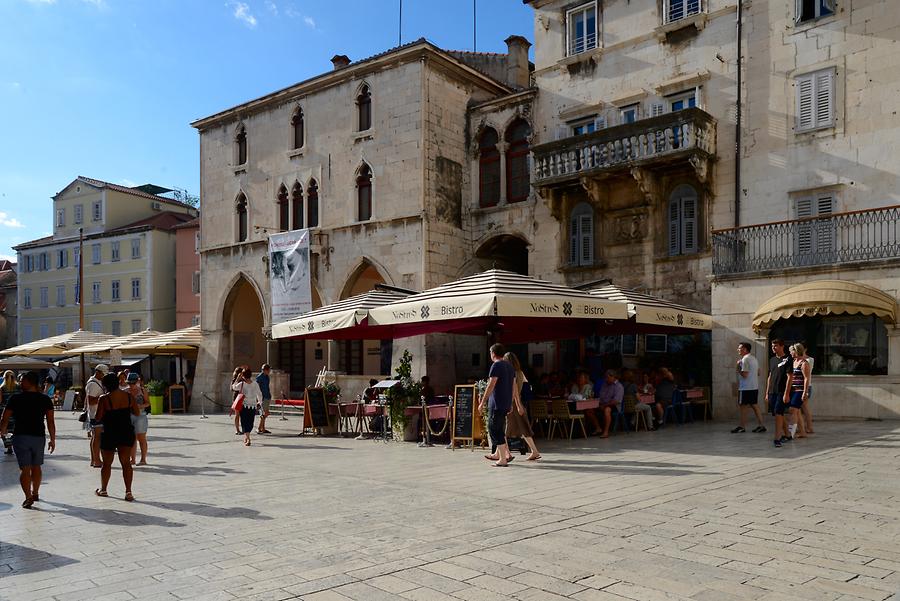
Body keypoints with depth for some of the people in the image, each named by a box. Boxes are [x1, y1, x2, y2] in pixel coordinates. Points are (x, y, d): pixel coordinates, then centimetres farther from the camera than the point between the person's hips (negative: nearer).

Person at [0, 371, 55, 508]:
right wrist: (52, 440, 2)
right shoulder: (45, 399, 0)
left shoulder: (15, 398, -5)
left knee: (25, 469, -1)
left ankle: (28, 497, -11)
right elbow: (50, 421, -3)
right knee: (36, 467, 18)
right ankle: (35, 493, 31)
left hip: (21, 437, -3)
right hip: (39, 437, 3)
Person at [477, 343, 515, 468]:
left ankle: (503, 460, -4)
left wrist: (482, 402, -14)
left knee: (494, 430, -3)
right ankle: (502, 454, 22)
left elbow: (491, 385, -17)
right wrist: (510, 403, 23)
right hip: (506, 404, 9)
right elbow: (513, 386, 17)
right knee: (500, 430, 19)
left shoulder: (496, 366, -12)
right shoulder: (510, 366, 14)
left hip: (496, 404, -9)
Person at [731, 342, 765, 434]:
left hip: (745, 388, -9)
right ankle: (761, 425, 12)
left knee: (743, 406, -1)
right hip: (755, 387, 9)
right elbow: (758, 373, 20)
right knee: (755, 406, 12)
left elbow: (744, 374, -21)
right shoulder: (754, 358, 15)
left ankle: (742, 427, 3)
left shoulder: (745, 359, -15)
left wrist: (738, 368, -8)